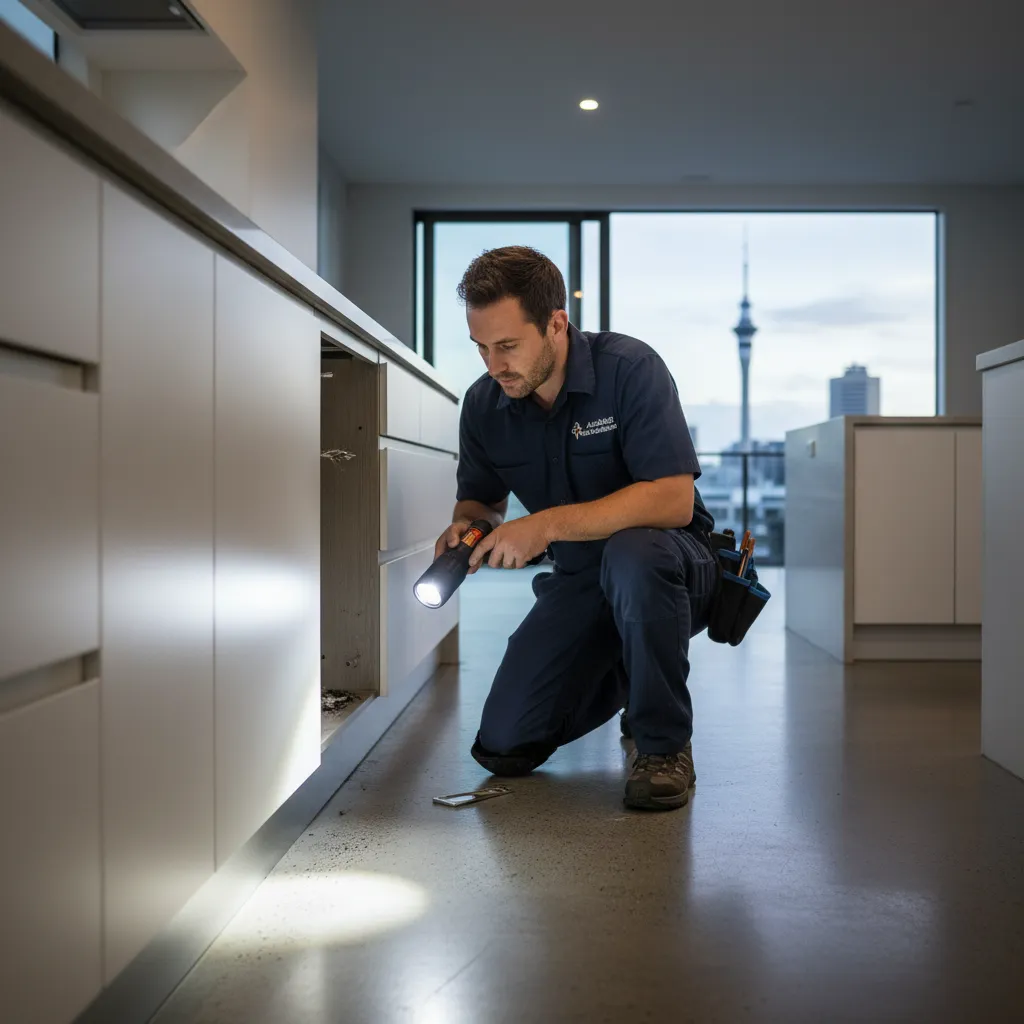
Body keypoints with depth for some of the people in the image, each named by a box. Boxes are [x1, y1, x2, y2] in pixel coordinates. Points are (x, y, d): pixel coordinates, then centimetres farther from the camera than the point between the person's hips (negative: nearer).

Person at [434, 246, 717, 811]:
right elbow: (480, 498, 11)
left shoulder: (629, 368, -21)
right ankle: (622, 677, 26)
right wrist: (465, 527, -14)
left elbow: (673, 501, -30)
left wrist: (549, 524, -35)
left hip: (666, 565, -5)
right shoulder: (483, 404, -5)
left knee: (631, 553, -41)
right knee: (504, 745, -4)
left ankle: (664, 743, -18)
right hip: (577, 580, 5)